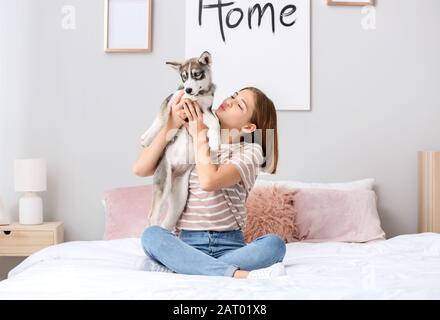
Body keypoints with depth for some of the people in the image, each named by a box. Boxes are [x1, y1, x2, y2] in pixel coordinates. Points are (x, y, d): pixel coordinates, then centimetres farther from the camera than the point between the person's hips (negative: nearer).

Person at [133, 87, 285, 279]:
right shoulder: (186, 144, 11)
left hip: (230, 247, -1)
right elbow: (140, 170, 0)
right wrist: (171, 125, -6)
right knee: (152, 234, -29)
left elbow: (209, 181, -17)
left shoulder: (250, 151, 1)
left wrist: (199, 135, -4)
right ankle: (239, 275, -40)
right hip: (188, 245, 2)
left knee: (274, 243, -30)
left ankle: (177, 269, -36)